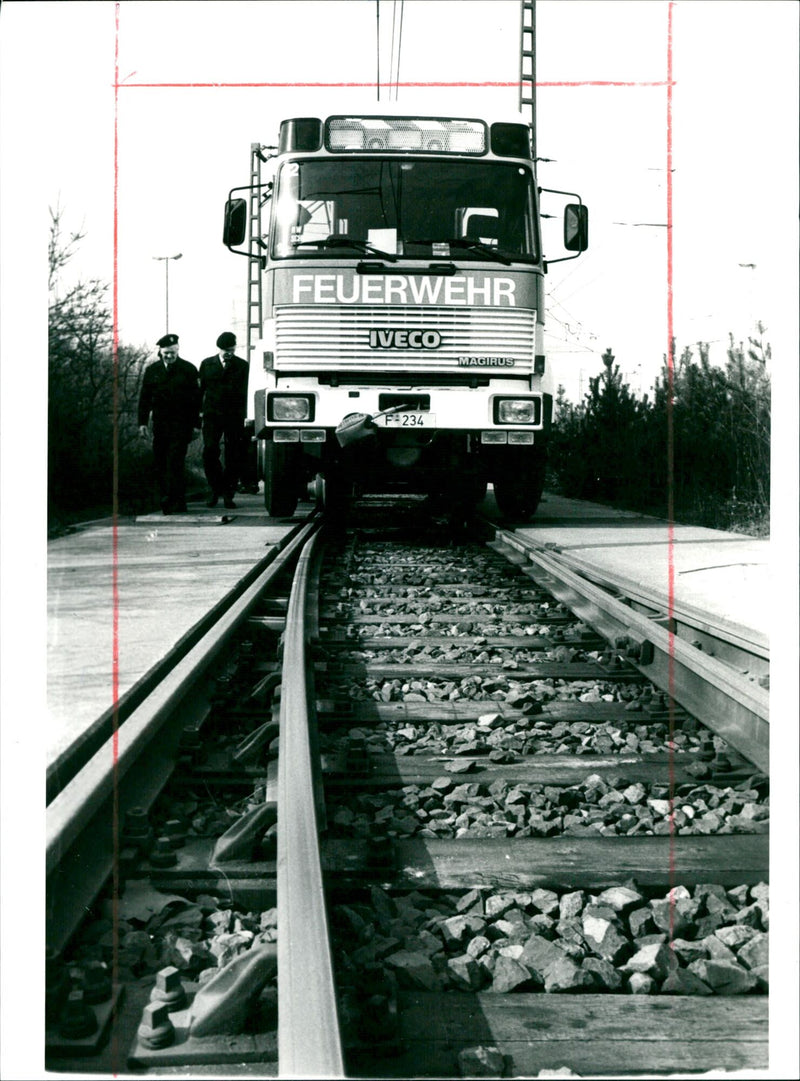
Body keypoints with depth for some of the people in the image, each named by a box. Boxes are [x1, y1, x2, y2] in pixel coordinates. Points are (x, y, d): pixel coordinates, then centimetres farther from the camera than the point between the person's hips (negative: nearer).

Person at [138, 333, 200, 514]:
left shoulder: (188, 370, 2)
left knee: (175, 463, -10)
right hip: (160, 423, 4)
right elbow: (144, 397, 12)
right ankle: (165, 501, 12)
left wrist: (195, 424, -3)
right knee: (160, 464, 3)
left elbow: (195, 398, 2)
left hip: (180, 424, -4)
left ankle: (178, 502, -8)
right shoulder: (152, 370, 10)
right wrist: (142, 422, 6)